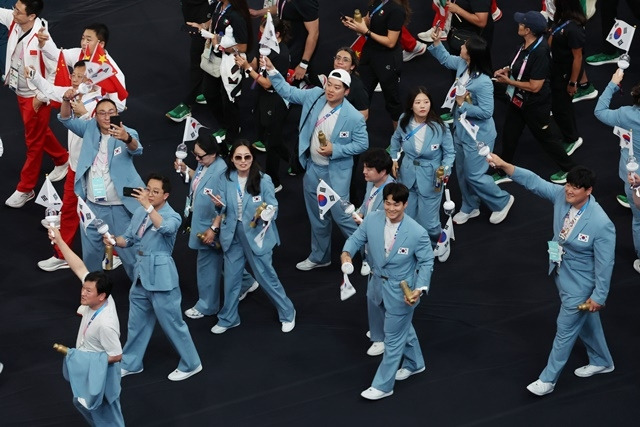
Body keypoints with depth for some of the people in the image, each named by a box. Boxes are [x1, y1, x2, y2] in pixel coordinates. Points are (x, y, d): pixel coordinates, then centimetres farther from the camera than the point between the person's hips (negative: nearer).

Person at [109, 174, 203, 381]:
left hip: (161, 277, -7)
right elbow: (128, 239, 11)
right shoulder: (140, 213, 6)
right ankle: (130, 363, 34)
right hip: (141, 275, 7)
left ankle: (191, 364, 17)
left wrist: (148, 205, -47)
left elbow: (165, 228, -38)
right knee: (137, 322, 19)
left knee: (171, 322, 2)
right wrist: (114, 240, -11)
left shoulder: (172, 216, -15)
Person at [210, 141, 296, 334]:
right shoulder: (226, 179, -7)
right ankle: (228, 318, 33)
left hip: (257, 234, -3)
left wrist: (266, 213, -33)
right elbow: (222, 208, -1)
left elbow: (273, 207, -11)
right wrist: (219, 204, -24)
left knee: (266, 276, 6)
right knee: (231, 277, 15)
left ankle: (287, 313, 26)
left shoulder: (263, 180, -16)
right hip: (233, 234, 3)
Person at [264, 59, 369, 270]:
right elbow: (288, 92, 2)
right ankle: (319, 256, 37)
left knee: (340, 214, -2)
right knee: (316, 216, 19)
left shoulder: (354, 117, -22)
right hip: (313, 168, 6)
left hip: (336, 172, -6)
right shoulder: (315, 96, -9)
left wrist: (335, 149, -22)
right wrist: (271, 71, -10)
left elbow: (362, 144, -13)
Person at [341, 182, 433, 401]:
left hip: (401, 291, -5)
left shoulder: (417, 233, -25)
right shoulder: (372, 220, -15)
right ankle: (414, 363, 52)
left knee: (393, 337, 7)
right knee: (402, 327, 28)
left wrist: (420, 289, -25)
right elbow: (357, 238, 1)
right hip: (377, 284, 5)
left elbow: (426, 262, -13)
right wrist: (347, 253, -21)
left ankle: (382, 385, 20)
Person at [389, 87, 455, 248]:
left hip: (430, 179, -3)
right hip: (407, 176, 3)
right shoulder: (404, 122, -8)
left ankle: (438, 245, 34)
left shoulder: (439, 127, -18)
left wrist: (445, 170, -24)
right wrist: (394, 159, 5)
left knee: (428, 222, 1)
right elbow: (396, 139, 14)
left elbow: (449, 153, -8)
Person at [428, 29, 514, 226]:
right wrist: (436, 42, -2)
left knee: (474, 175, 2)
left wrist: (462, 104, -24)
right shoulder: (462, 65, -9)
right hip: (461, 130, 9)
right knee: (462, 172, 21)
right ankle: (469, 207, 41)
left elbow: (486, 112, -30)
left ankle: (502, 201, 26)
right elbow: (445, 58, 12)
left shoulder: (483, 83, -33)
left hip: (478, 136, -9)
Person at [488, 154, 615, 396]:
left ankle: (548, 380, 23)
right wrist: (503, 165, -27)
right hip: (561, 274, 7)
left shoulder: (601, 224, -32)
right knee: (585, 322, 26)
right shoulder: (561, 196, -16)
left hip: (580, 284, -7)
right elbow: (533, 181, -14)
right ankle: (602, 362, 49)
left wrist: (599, 295, -16)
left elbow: (605, 263, -23)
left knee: (566, 329, 7)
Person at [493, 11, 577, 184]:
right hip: (518, 100, 9)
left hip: (535, 105, -9)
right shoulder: (526, 45, -6)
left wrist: (508, 81, -23)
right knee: (509, 135, 19)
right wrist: (507, 70, -3)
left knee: (546, 136, 11)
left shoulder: (540, 53, -33)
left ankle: (569, 169, 32)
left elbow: (534, 86, -30)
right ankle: (503, 172, 36)